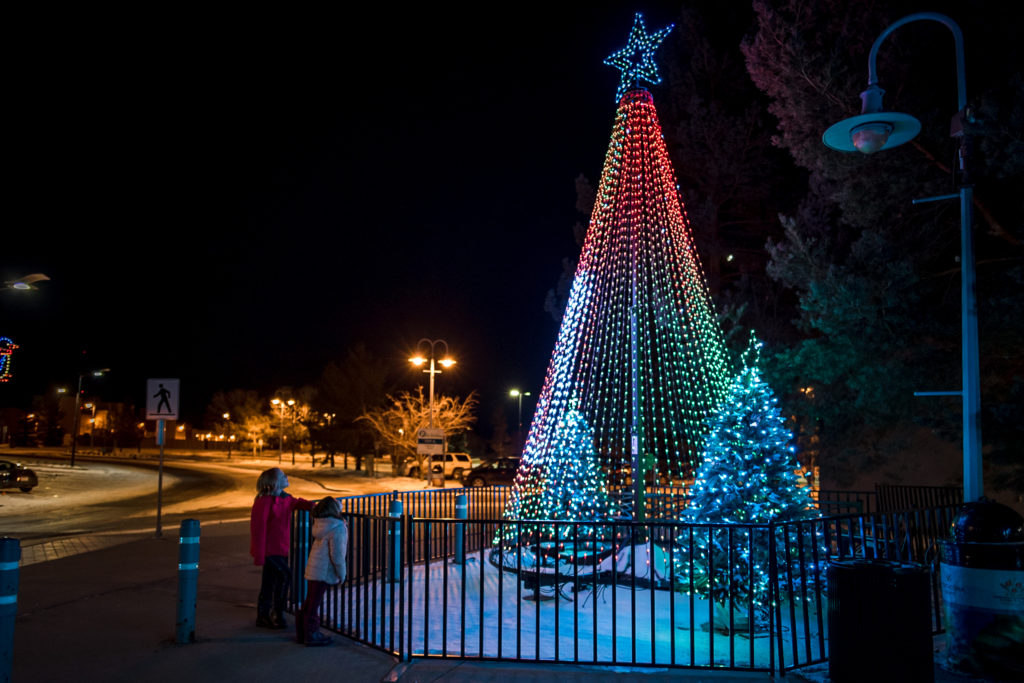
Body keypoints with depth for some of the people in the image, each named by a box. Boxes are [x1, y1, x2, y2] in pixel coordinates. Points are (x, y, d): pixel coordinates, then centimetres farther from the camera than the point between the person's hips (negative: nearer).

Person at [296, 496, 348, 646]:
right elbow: (336, 555, -17)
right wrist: (341, 574, -6)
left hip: (312, 568, 8)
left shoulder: (319, 524, 6)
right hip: (323, 571, -8)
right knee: (314, 603, 1)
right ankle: (312, 636, 11)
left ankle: (302, 633, 28)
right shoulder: (337, 528, -17)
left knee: (309, 601, 18)